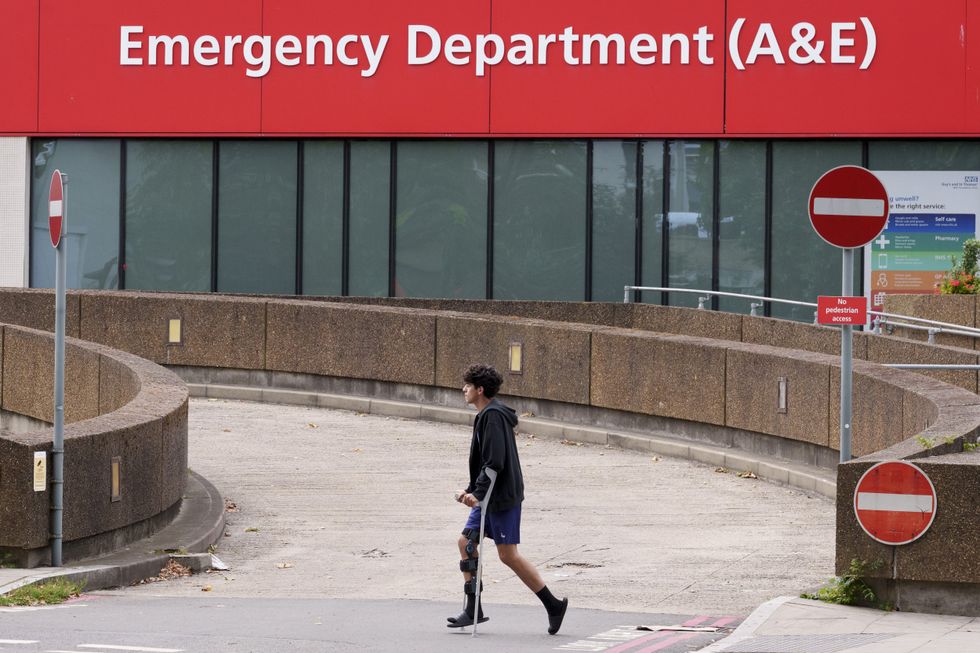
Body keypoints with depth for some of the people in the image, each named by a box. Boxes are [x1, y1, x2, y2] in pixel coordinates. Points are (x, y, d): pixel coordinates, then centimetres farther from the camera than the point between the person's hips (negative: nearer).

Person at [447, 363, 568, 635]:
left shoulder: (493, 416, -16)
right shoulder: (488, 415, 16)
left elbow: (494, 462, -23)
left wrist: (477, 493, -23)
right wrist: (471, 490, 19)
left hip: (502, 497, -10)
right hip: (490, 497, 10)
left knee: (508, 554, -6)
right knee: (466, 542, 7)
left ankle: (553, 604, 1)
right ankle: (473, 609, 9)